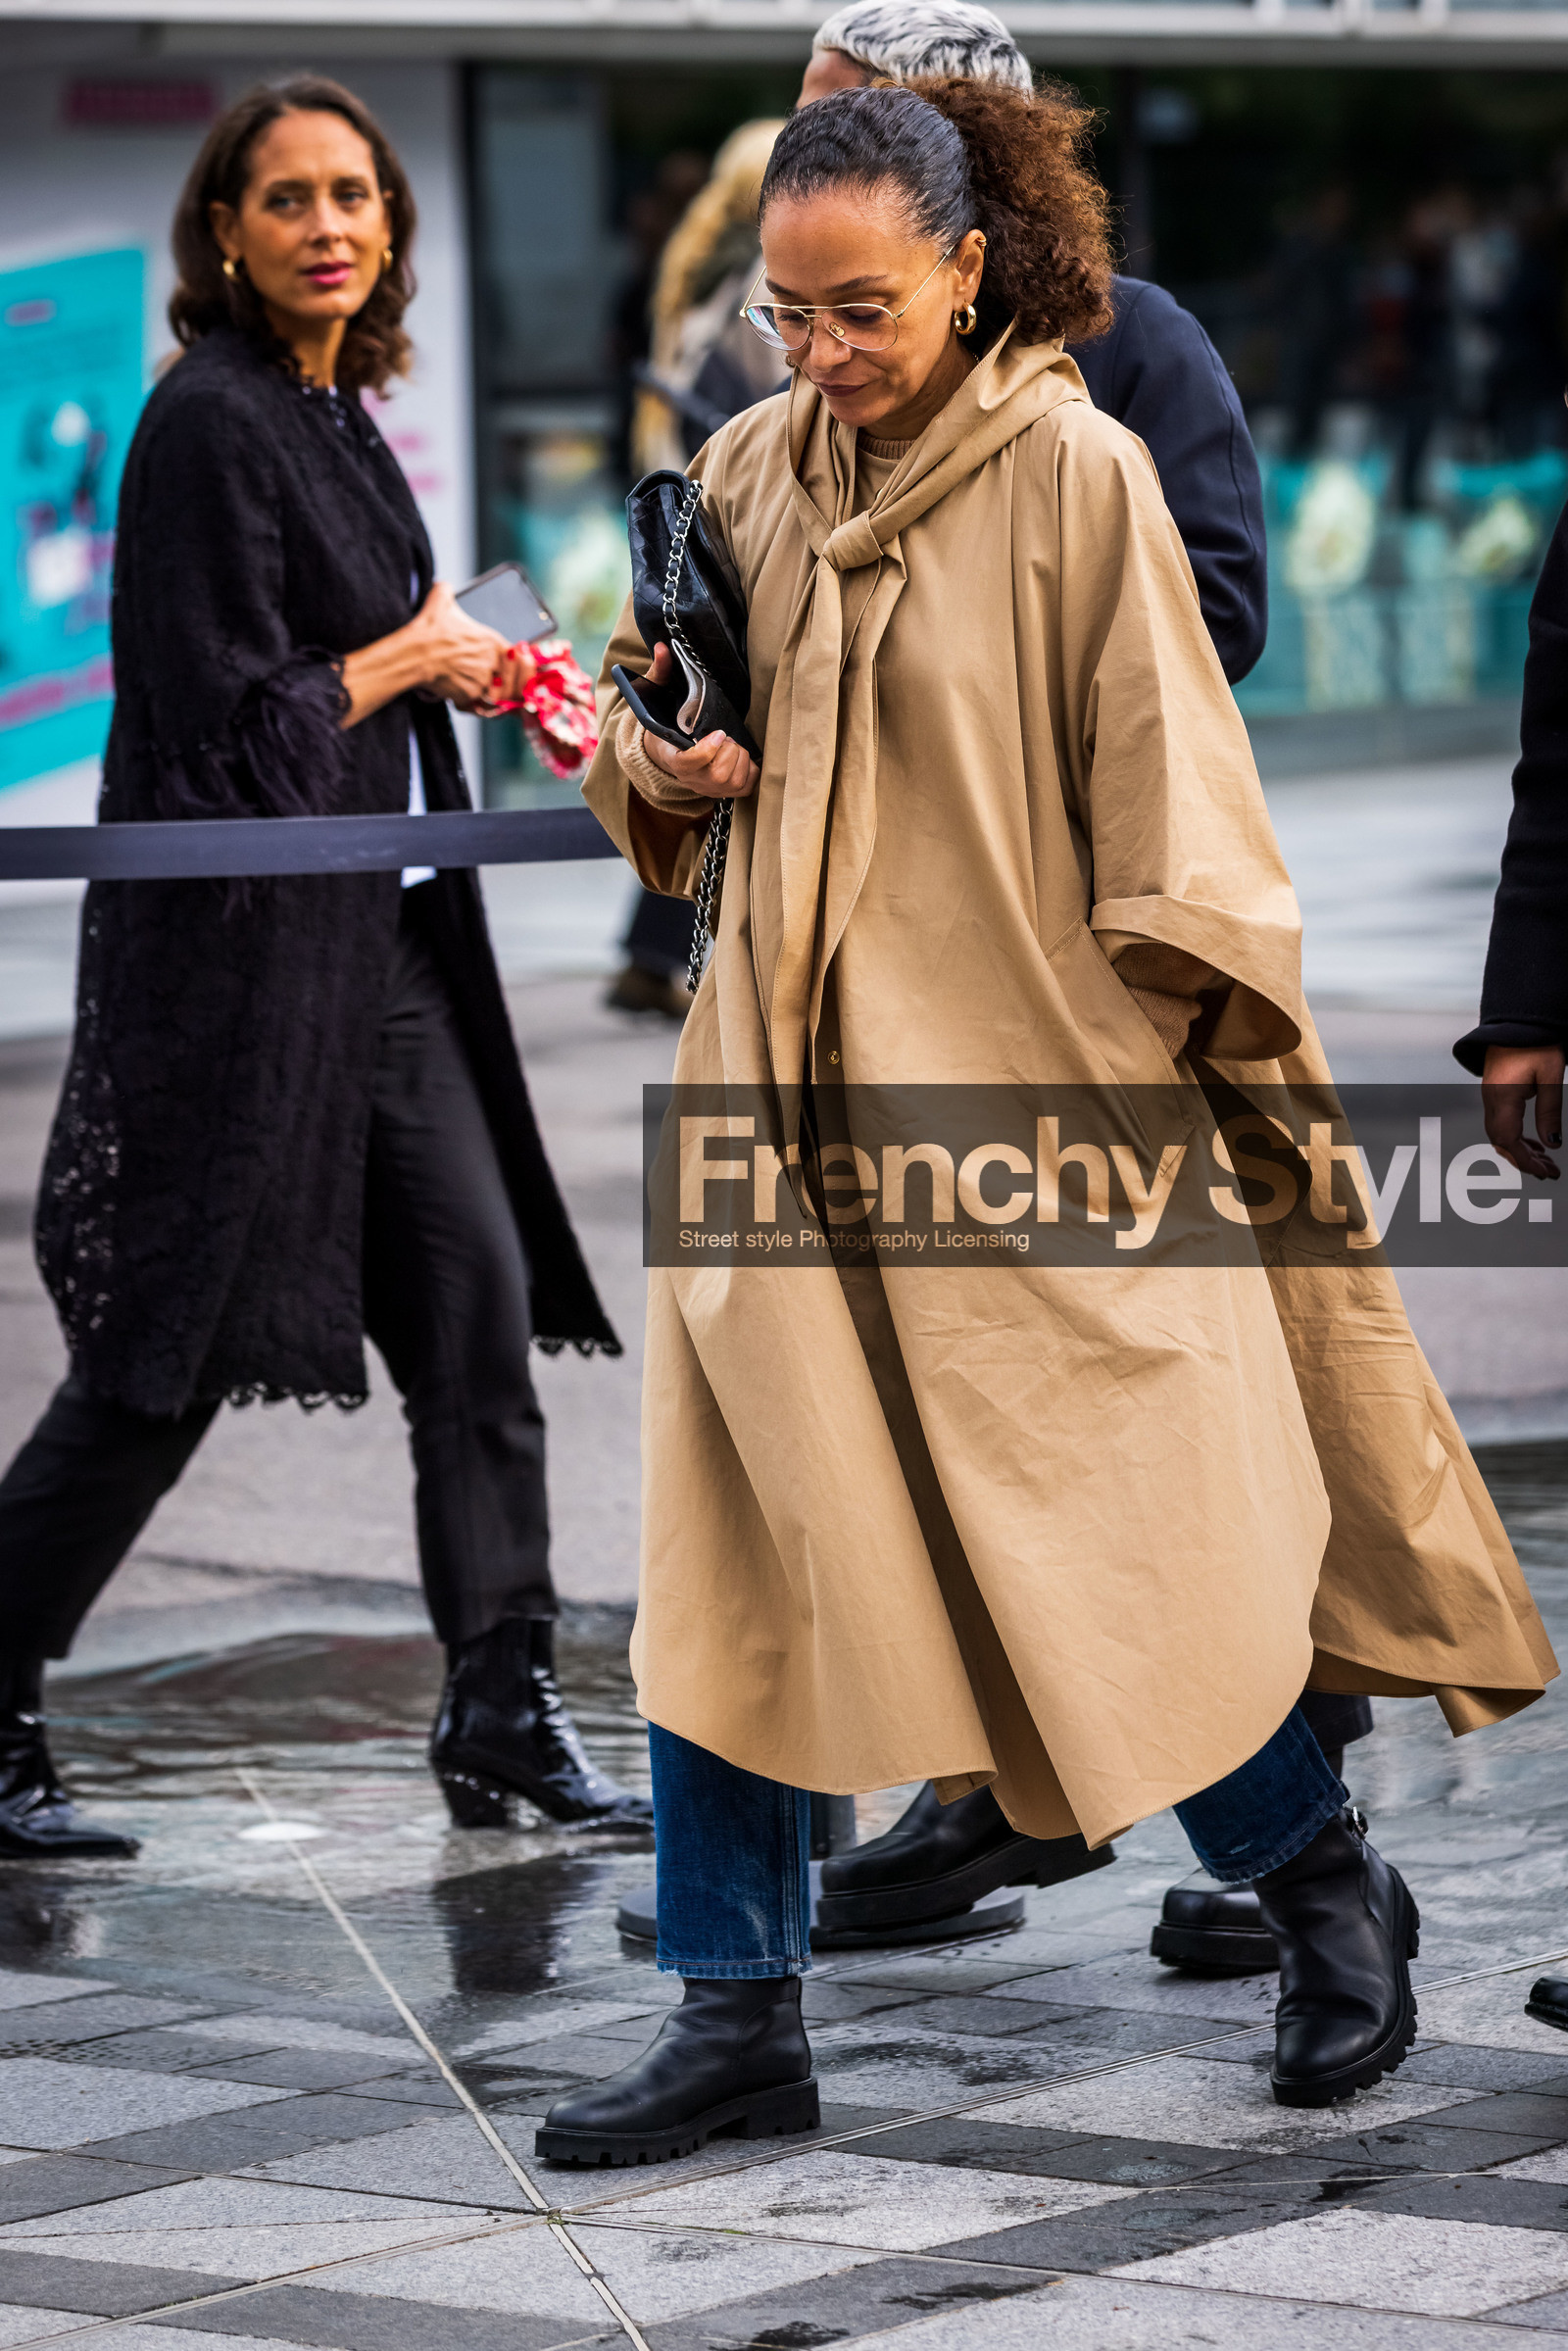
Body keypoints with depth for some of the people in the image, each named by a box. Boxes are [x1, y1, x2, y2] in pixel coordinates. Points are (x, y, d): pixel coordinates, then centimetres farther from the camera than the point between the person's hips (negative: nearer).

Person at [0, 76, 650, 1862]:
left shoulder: (336, 412, 12)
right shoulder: (207, 424, -15)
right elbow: (224, 722, -20)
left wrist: (464, 670, 7)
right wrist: (409, 658, -8)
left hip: (381, 942, 9)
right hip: (236, 939, -9)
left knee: (481, 1313, 6)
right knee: (166, 1361, -2)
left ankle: (504, 1718, 12)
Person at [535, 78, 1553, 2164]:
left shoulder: (1074, 477, -9)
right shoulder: (749, 479, 7)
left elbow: (1171, 795, -7)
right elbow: (643, 731, 19)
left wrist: (1196, 1077, -11)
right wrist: (648, 763, -4)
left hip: (1024, 1091, -5)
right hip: (788, 1087, 5)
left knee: (1116, 1550, 2)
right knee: (730, 1551, 0)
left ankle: (1329, 1894, 25)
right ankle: (739, 2017, 7)